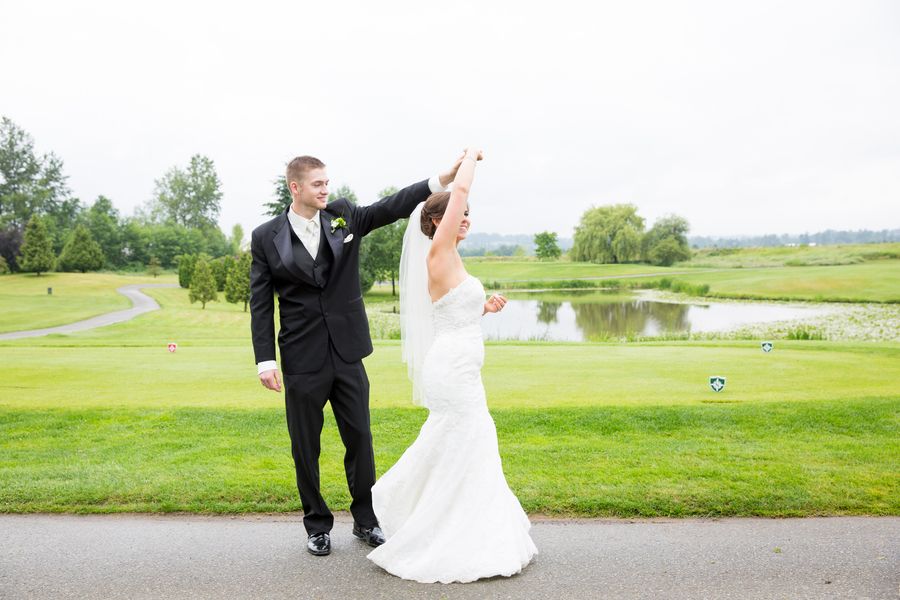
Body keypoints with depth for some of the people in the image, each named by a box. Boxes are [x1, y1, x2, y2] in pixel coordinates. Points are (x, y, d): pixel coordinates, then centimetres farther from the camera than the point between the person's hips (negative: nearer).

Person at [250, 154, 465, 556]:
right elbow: (261, 304, -2)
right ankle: (317, 525, 30)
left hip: (347, 354, 2)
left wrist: (444, 178, -17)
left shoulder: (344, 217, 3)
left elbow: (392, 207, -6)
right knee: (305, 447, 10)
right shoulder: (266, 238, -2)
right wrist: (265, 360, -8)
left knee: (359, 439, 10)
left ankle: (366, 519, 29)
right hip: (302, 361, -1)